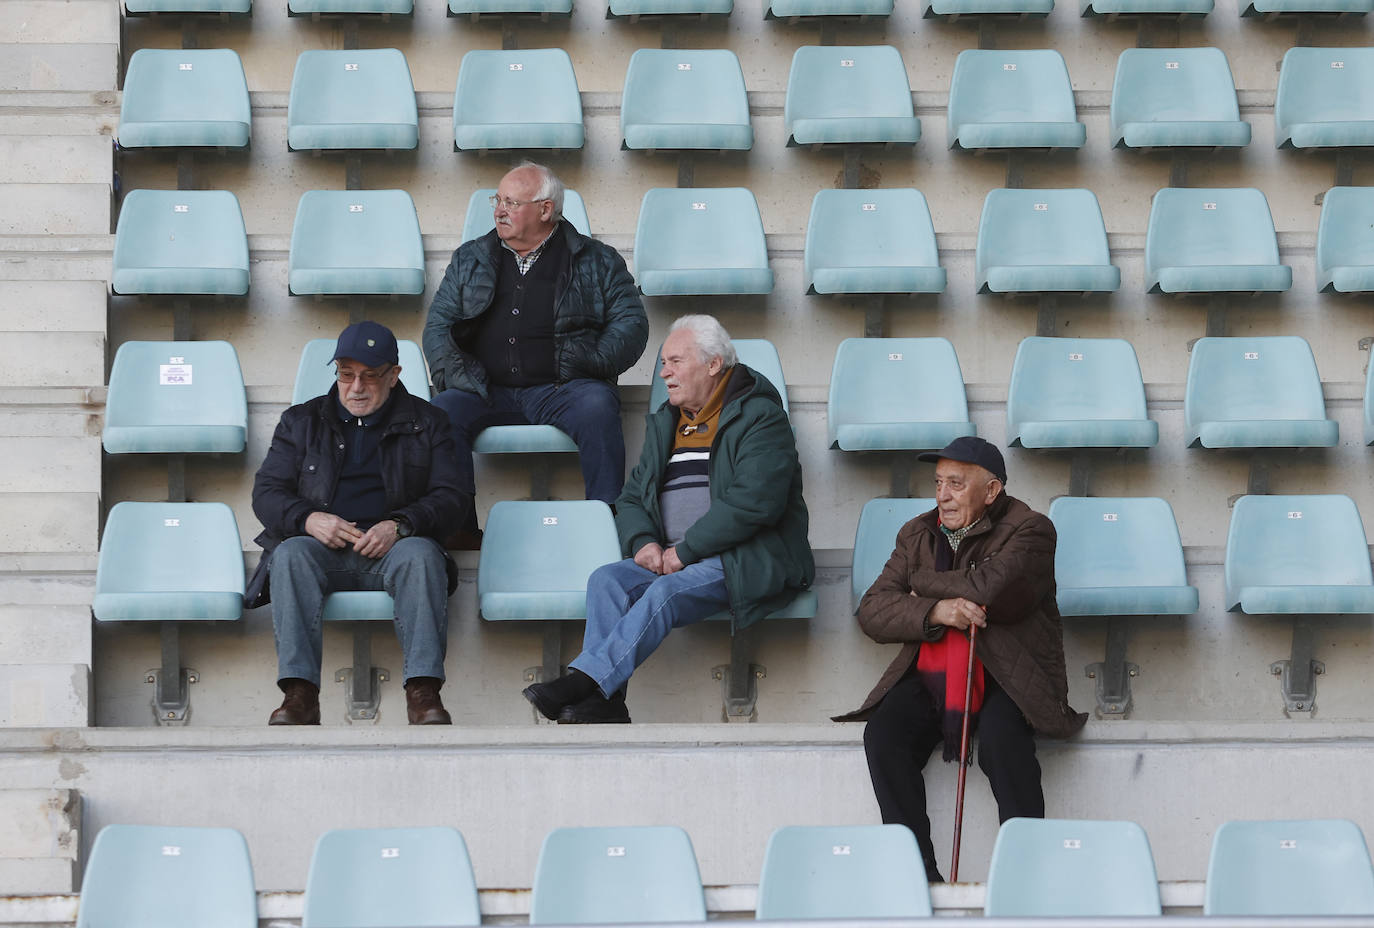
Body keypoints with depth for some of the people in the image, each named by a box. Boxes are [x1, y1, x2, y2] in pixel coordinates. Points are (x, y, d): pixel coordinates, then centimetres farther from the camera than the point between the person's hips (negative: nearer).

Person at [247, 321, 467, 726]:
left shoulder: (426, 423, 15)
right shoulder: (301, 422, 19)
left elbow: (451, 496, 5)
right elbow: (266, 492, 10)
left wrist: (400, 525, -15)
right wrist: (309, 519, -13)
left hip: (390, 548, -1)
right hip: (323, 548, 1)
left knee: (420, 553, -35)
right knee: (290, 554, -33)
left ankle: (424, 693, -43)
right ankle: (300, 694, -42)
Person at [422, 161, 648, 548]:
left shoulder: (596, 262, 11)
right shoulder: (470, 259, 20)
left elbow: (631, 322, 4)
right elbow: (438, 324, 15)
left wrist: (591, 360, -13)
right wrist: (454, 371, -4)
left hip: (560, 389, -2)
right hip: (487, 392, 2)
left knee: (598, 407, -35)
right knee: (443, 411, -29)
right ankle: (459, 527, -26)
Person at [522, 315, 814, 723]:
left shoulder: (759, 417, -3)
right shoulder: (665, 423, 22)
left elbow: (754, 502, -16)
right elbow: (631, 499, 21)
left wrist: (686, 551, -16)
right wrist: (643, 542, -3)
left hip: (747, 559, -7)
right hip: (670, 558, 7)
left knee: (667, 590, -34)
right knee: (607, 580, -21)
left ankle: (585, 679, -43)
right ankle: (602, 701, -33)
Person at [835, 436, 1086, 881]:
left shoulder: (1029, 531, -2)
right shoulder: (917, 534, 15)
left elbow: (989, 590, -20)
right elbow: (871, 611, 5)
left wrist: (921, 582, -3)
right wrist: (934, 612, -16)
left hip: (1005, 677, -5)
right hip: (928, 676, 5)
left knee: (1001, 740, -34)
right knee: (882, 735, -22)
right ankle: (919, 874, -20)